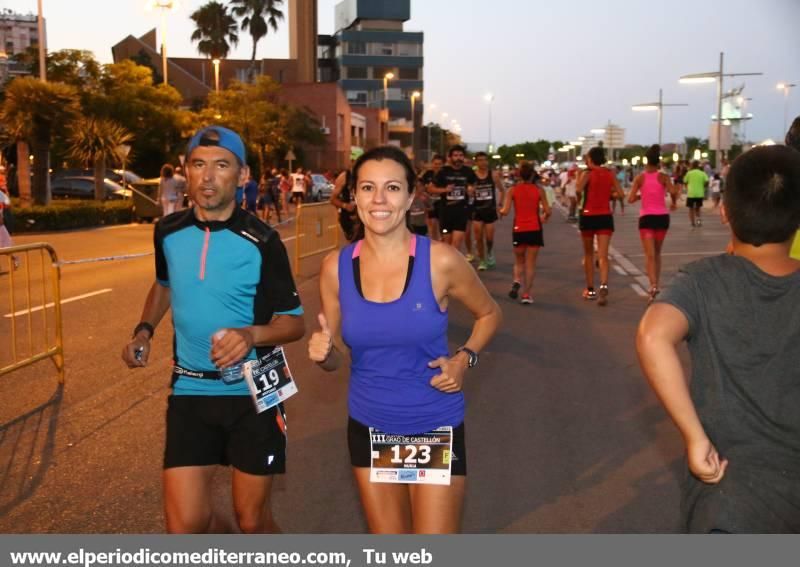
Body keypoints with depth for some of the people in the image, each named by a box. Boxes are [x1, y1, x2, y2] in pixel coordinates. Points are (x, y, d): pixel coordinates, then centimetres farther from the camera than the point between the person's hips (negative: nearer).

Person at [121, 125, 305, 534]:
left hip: (253, 393, -3)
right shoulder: (168, 232, -1)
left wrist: (251, 335, -27)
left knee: (251, 519, 8)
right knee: (184, 525, 2)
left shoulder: (261, 242, -13)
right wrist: (144, 331, 5)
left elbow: (293, 322, -7)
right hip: (190, 391, 3)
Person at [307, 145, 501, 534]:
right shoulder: (336, 267, -6)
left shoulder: (441, 261, -14)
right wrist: (322, 353, -19)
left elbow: (488, 314, 5)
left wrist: (464, 360, -10)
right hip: (368, 428, 3)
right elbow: (335, 357, 3)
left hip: (435, 428, -3)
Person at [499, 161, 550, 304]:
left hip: (519, 229, 1)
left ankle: (517, 282, -10)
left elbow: (505, 211, -9)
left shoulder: (512, 190, -2)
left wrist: (500, 211, 13)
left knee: (519, 262, 17)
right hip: (534, 229, 0)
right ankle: (526, 294, 2)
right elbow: (547, 211, -3)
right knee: (530, 263, 6)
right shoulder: (539, 190, -1)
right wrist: (544, 218, 17)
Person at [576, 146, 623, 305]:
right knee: (603, 255, -4)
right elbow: (619, 193, 2)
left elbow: (578, 190, -20)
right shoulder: (610, 174, 4)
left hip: (588, 216, -2)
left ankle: (590, 290, 21)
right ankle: (604, 286, -26)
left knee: (588, 254, 14)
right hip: (605, 217, 2)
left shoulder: (587, 173, -7)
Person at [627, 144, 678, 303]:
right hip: (662, 217, 2)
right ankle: (657, 284, 23)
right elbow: (673, 191, -18)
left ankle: (653, 286, -27)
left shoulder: (640, 178, 0)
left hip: (646, 218, -1)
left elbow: (631, 199, -7)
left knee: (650, 255, -8)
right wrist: (674, 203, 1)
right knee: (657, 253, 19)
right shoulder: (663, 177, -1)